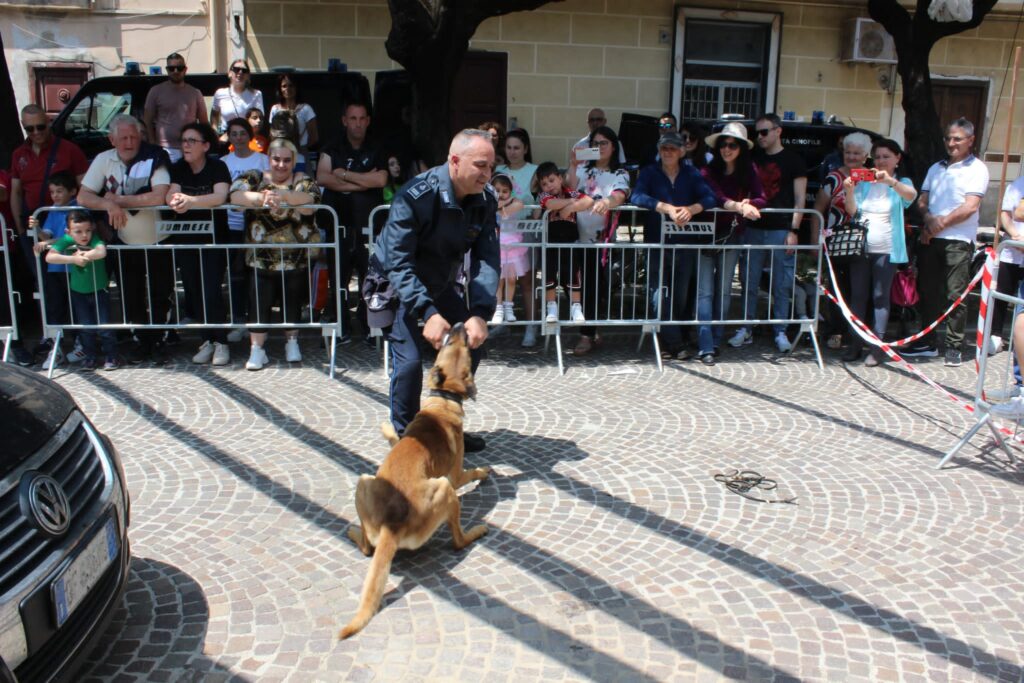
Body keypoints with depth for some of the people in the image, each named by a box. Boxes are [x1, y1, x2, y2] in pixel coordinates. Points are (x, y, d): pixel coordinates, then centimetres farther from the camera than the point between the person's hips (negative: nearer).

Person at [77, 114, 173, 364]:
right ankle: (143, 341, 30)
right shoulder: (103, 160, -3)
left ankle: (158, 341, 26)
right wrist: (109, 205, -28)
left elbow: (159, 197, -28)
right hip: (126, 244, 3)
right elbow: (83, 196, -7)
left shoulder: (155, 158, -15)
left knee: (160, 297, 8)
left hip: (158, 243, -3)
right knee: (131, 299, 12)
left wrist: (119, 199, -21)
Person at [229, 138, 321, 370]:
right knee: (259, 297, -6)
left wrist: (282, 196, -31)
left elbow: (310, 201, -15)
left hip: (296, 257, 0)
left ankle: (292, 342, 25)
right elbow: (235, 195, -10)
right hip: (261, 256, 0)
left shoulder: (303, 181, 8)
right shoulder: (254, 178, 10)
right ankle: (257, 349, 3)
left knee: (293, 298, 5)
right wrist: (262, 198, -28)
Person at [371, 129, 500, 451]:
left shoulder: (485, 200, -13)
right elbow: (398, 263, -34)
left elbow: (487, 261, -16)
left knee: (471, 343, 4)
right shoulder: (415, 196, -30)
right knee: (409, 359, -18)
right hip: (396, 285, -6)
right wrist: (428, 313, -45)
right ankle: (404, 437, 5)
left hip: (440, 284, 6)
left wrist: (479, 314, -31)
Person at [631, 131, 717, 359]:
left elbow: (710, 198, -5)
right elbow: (637, 197, -15)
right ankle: (675, 344, -6)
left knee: (680, 296, 7)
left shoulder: (691, 174, 9)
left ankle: (671, 341, 22)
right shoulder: (649, 173, 3)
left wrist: (691, 209, -25)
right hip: (656, 242, -2)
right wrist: (667, 208, -28)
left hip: (684, 244, 2)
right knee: (659, 294, -11)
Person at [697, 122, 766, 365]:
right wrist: (739, 206, -37)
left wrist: (749, 204, -26)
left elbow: (762, 199, -5)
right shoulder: (708, 170, -9)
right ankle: (705, 347, -8)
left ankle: (716, 341, 21)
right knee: (705, 292, -6)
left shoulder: (749, 170, 0)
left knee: (724, 291, 11)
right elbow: (715, 197, -23)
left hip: (732, 237, 3)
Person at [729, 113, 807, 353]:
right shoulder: (753, 158, 14)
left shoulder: (792, 160, 2)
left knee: (782, 286, 1)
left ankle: (780, 333, 10)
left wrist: (794, 230, -9)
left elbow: (800, 199, -1)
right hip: (753, 229, 4)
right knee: (749, 283, 5)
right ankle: (746, 330, 13)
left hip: (781, 231, -4)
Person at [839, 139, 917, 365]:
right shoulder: (864, 182, 11)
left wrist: (891, 181, -37)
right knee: (857, 295, 3)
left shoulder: (901, 183, 5)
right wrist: (849, 191, -20)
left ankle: (877, 347, 1)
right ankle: (855, 343, 8)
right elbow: (852, 211, -1)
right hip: (861, 247, 3)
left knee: (880, 297, -1)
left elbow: (911, 195, -19)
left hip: (886, 250, -3)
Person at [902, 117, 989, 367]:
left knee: (955, 295, -5)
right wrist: (929, 219, -6)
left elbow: (970, 207, -10)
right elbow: (922, 201, 14)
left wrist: (942, 223, -11)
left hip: (958, 241, -6)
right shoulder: (936, 168, 19)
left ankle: (954, 347, 1)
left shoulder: (976, 169, 0)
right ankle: (927, 342, 18)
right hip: (930, 239, 6)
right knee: (928, 292, 8)